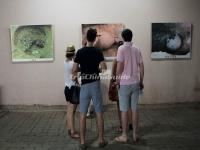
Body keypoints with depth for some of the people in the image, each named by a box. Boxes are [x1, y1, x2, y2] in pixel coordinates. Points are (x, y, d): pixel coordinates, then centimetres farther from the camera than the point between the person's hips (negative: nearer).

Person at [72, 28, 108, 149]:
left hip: (84, 85, 1)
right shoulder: (98, 52, -4)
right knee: (99, 114, 9)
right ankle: (101, 140, 16)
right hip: (95, 85, -1)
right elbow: (104, 68, -14)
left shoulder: (80, 52, 0)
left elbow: (74, 70, -1)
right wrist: (98, 69, 7)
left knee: (83, 114, 7)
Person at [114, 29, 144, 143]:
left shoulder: (121, 49, -8)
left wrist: (117, 80, -3)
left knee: (124, 110, 4)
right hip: (135, 83, 5)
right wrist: (141, 81, 14)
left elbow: (120, 66, -15)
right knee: (135, 109, 10)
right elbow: (141, 67, 6)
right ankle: (135, 134, 19)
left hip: (124, 83, -5)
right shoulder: (137, 49, 7)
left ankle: (124, 135, 13)